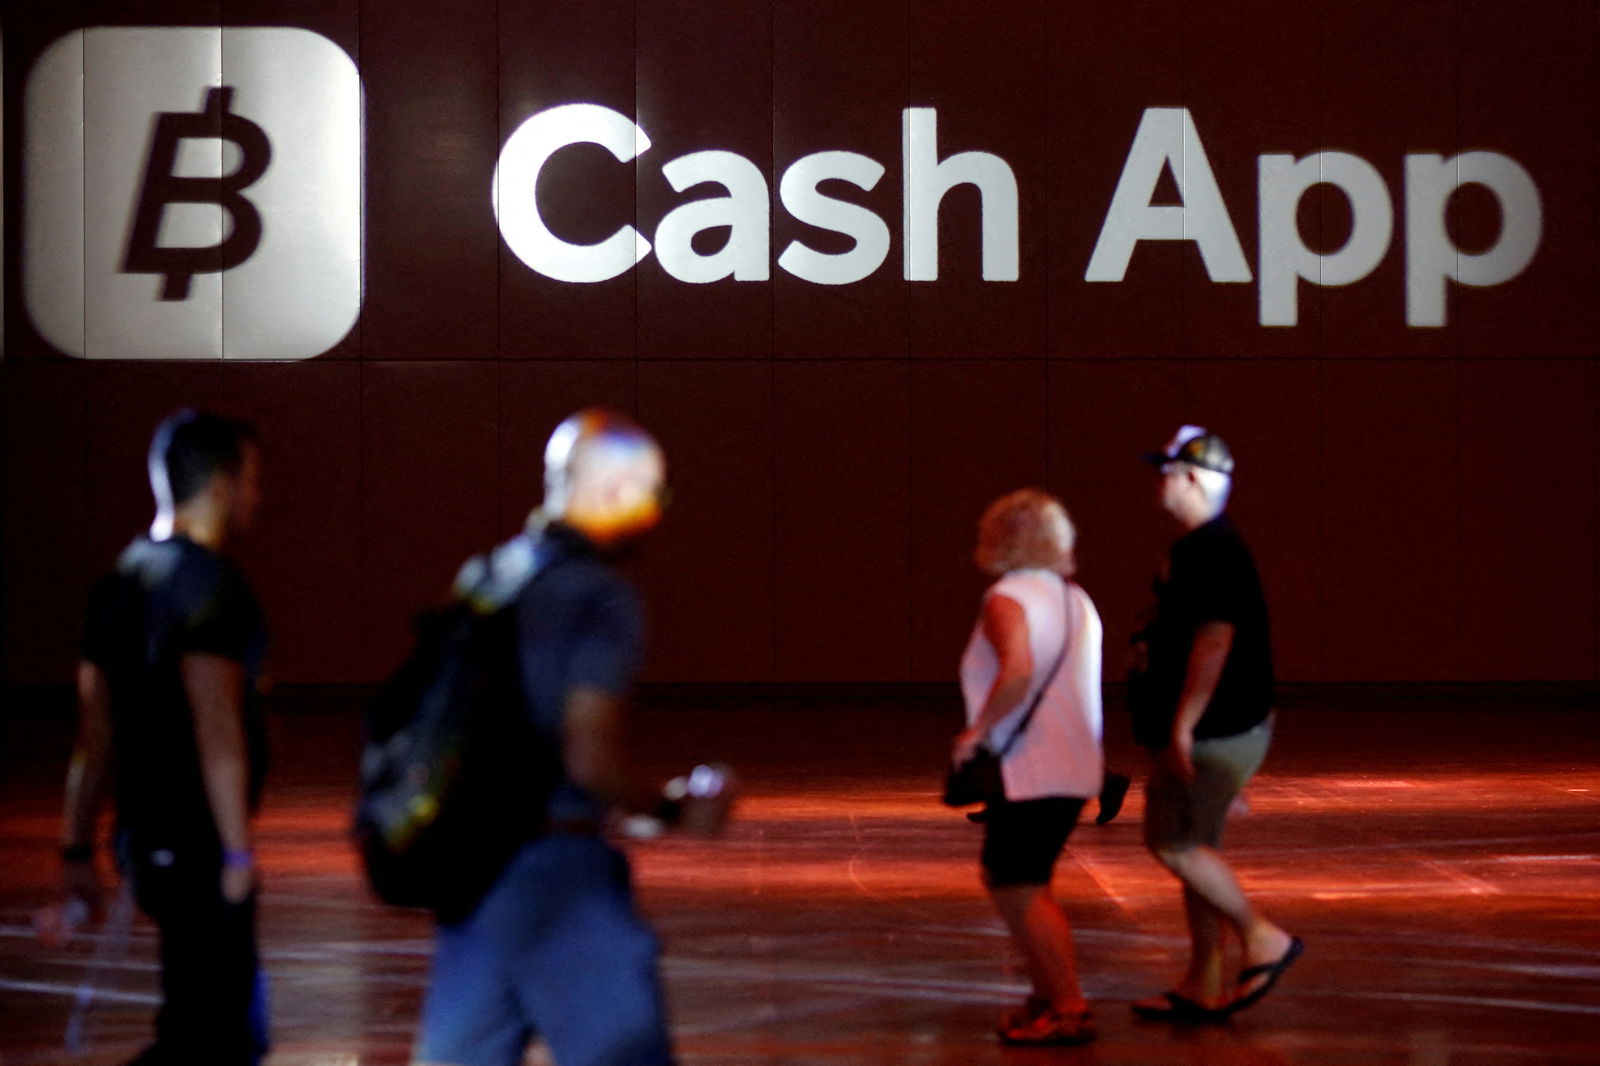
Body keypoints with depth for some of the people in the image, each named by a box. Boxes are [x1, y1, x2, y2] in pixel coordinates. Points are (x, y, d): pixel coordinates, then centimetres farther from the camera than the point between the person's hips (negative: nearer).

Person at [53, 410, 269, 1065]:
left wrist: (77, 848, 17)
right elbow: (217, 729, -20)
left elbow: (95, 733, 15)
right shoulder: (208, 583, -14)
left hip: (146, 835, 9)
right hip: (198, 847, -9)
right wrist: (238, 850, -17)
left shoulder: (122, 582, 13)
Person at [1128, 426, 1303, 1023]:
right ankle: (1204, 987, 16)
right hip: (1212, 730, 10)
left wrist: (1182, 727, -25)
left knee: (1174, 842, -8)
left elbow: (1214, 641, -25)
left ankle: (1263, 938, 2)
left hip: (1214, 731, -10)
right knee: (1194, 846, 11)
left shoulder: (1213, 553, -18)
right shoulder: (1198, 549, 15)